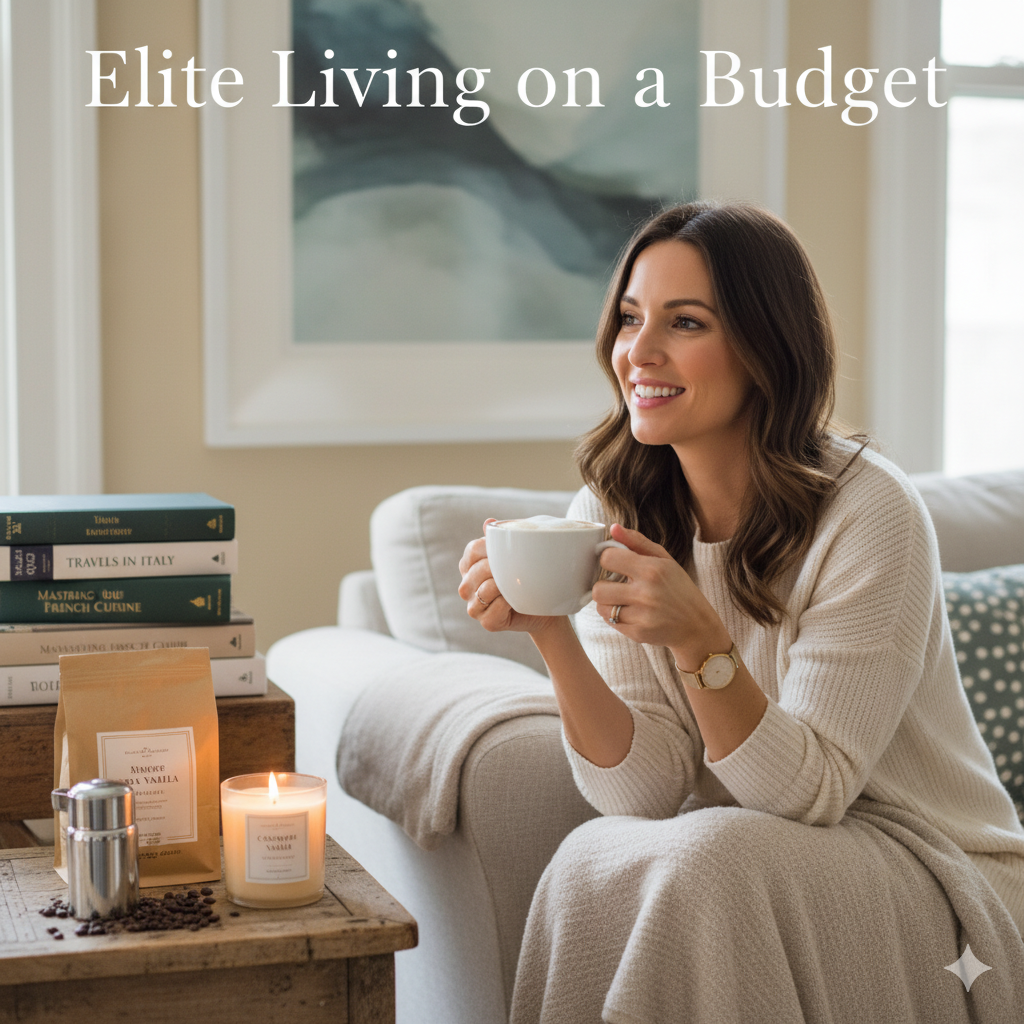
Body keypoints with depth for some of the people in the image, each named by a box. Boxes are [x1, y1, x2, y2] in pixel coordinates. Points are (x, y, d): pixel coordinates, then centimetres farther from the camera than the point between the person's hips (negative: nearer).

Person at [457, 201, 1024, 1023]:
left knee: (702, 860, -31)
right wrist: (551, 637, -25)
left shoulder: (870, 515, -18)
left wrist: (700, 641, -34)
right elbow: (644, 790, -9)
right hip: (736, 857, 4)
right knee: (596, 858, -27)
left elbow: (809, 790, -18)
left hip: (932, 880, -3)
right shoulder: (608, 513, -3)